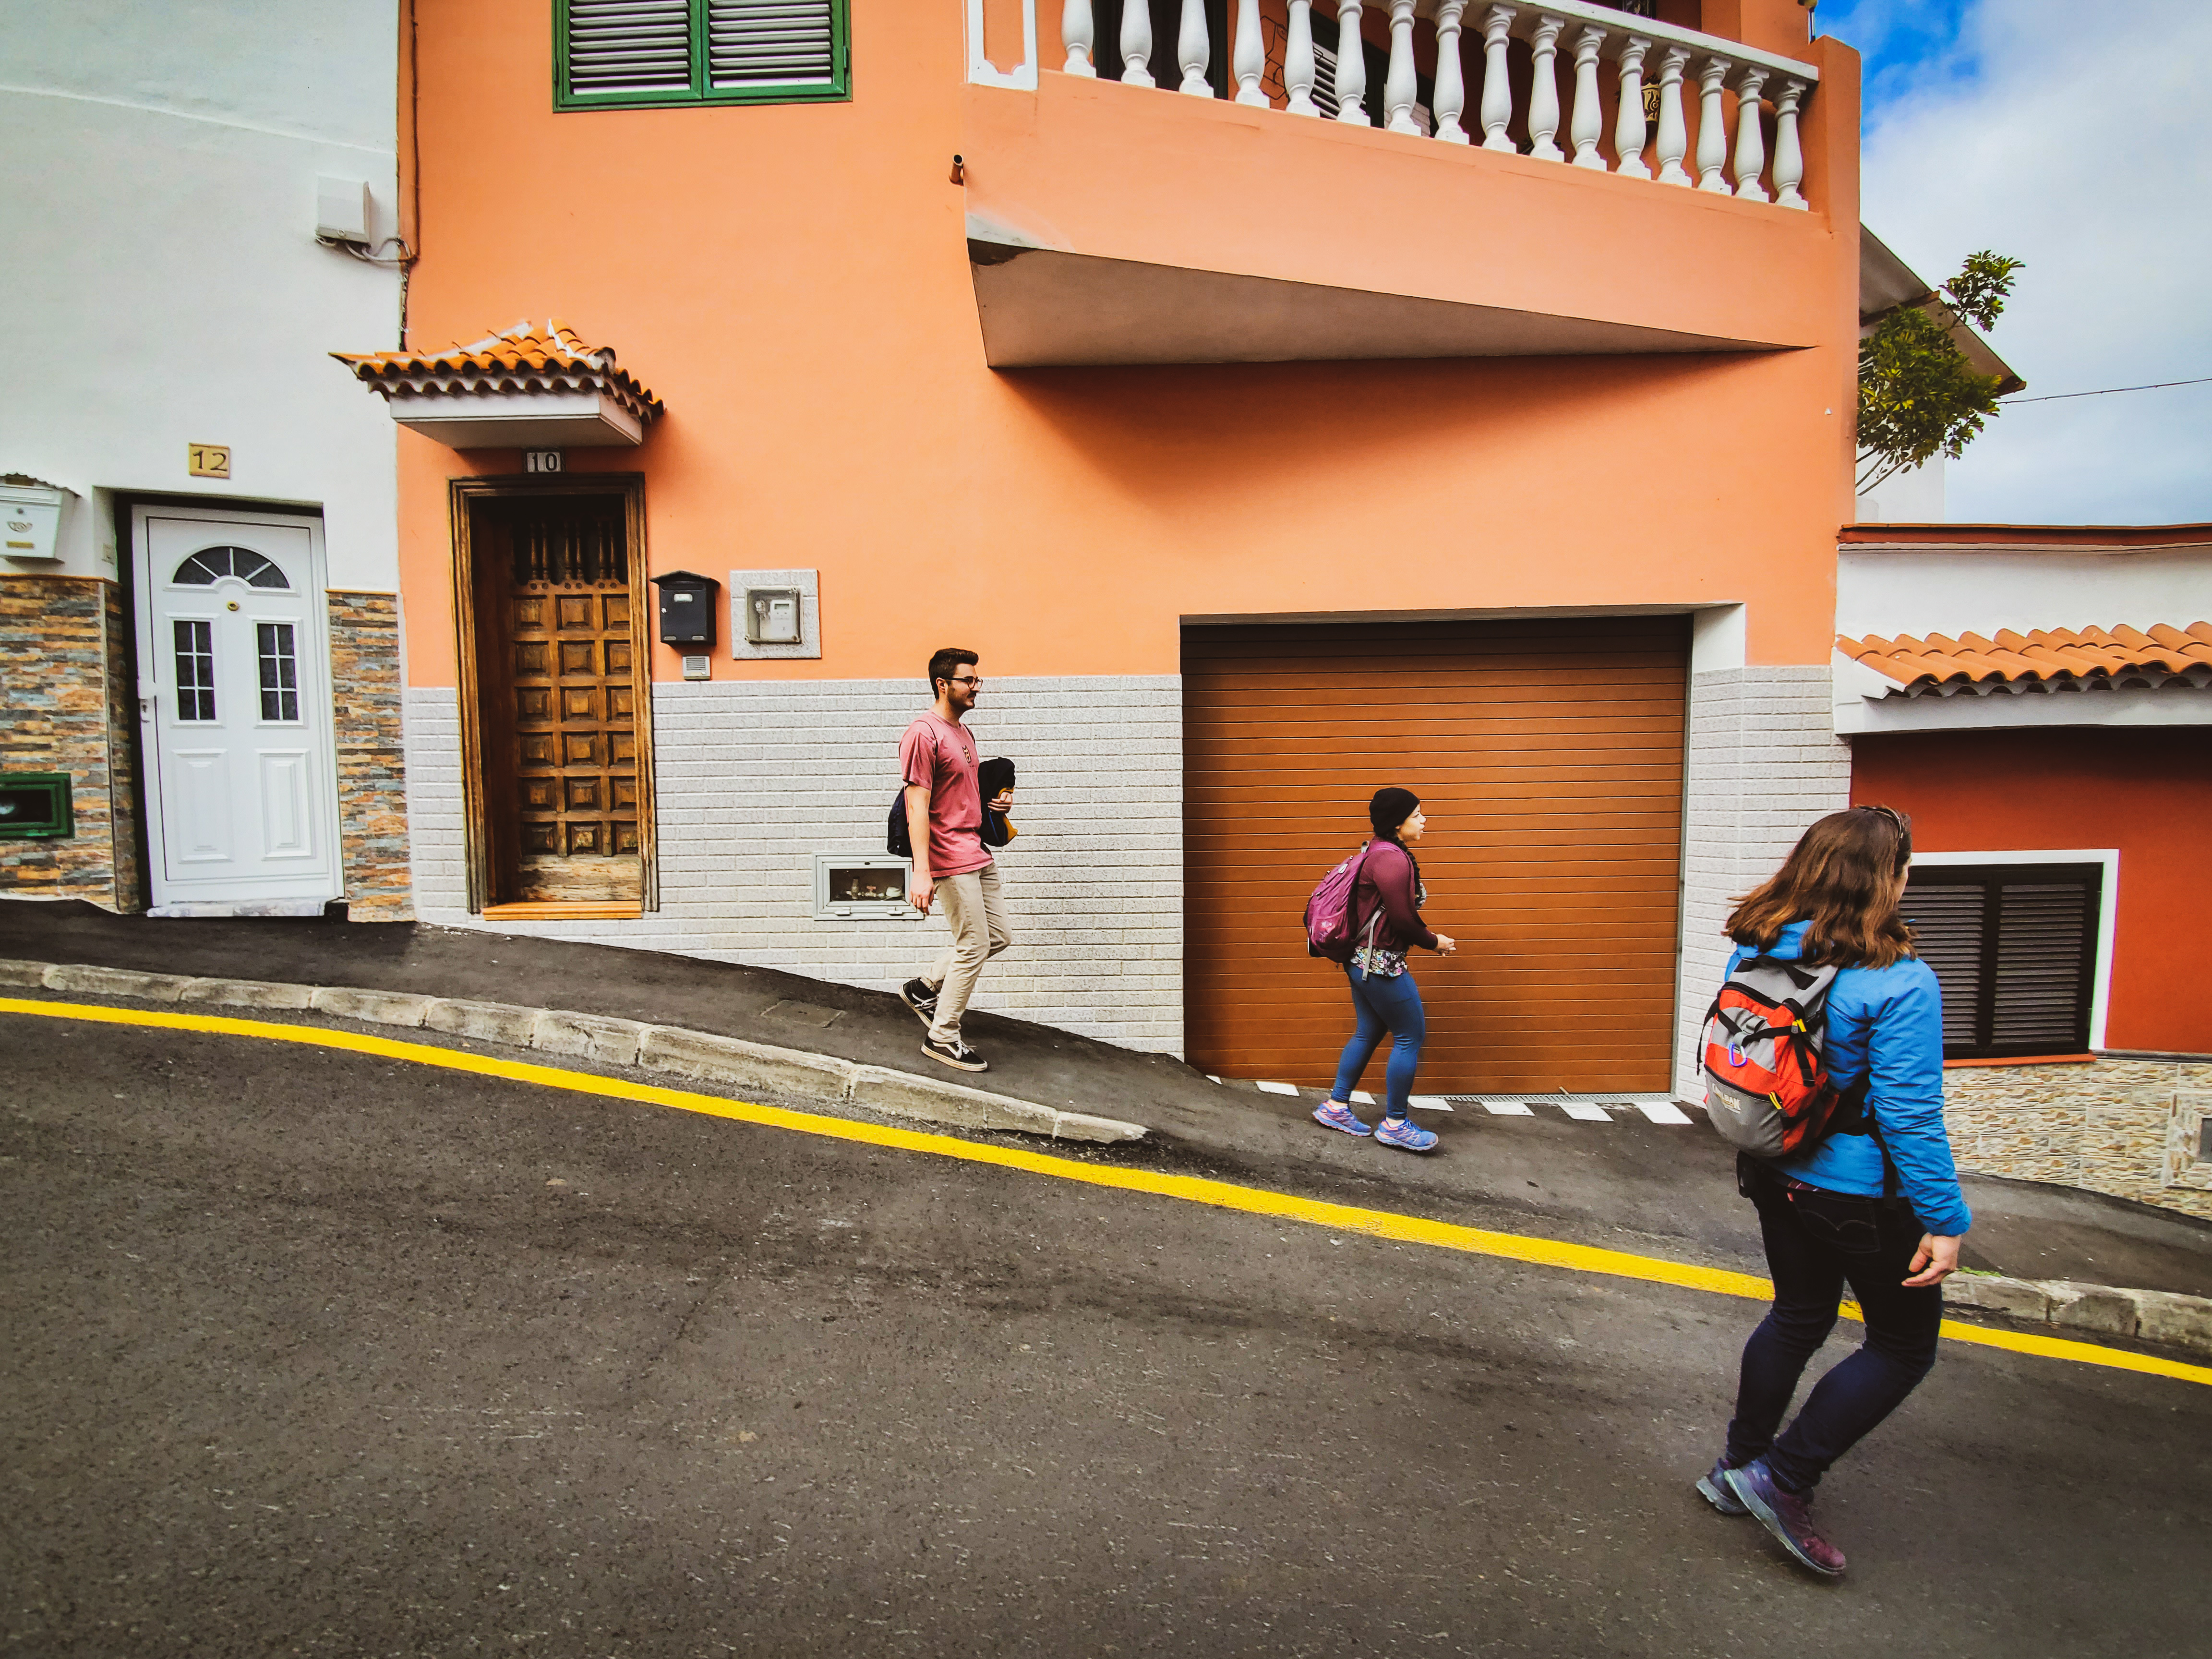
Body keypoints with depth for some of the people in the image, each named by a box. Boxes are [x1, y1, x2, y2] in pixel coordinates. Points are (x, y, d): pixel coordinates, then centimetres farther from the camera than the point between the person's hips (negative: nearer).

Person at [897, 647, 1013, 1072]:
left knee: (999, 937, 14)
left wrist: (997, 800, 9)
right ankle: (942, 1038, 12)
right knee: (974, 946, -3)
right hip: (950, 860, -10)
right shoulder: (924, 734, -14)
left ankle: (924, 988, 27)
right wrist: (921, 873, -25)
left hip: (976, 853, 10)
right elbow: (917, 806, -20)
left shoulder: (963, 733, 16)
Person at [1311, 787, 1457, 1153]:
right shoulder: (1392, 859, -19)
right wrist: (1433, 942, -4)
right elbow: (1402, 919, -19)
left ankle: (1336, 1107, 25)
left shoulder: (1382, 854, 13)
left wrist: (1427, 937, 9)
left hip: (1364, 961, 10)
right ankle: (1394, 1124, 9)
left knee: (1368, 1034, 17)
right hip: (1383, 964, -10)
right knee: (1411, 1037, 0)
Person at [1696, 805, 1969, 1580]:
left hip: (1775, 1175, 7)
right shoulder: (1898, 983, -24)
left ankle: (1739, 1467, 36)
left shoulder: (1754, 953, -4)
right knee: (1904, 1343, 16)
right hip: (1860, 1193, -7)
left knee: (1799, 1316, 25)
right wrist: (1944, 1219, -11)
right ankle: (1784, 1479, 16)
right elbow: (1909, 1115, -21)